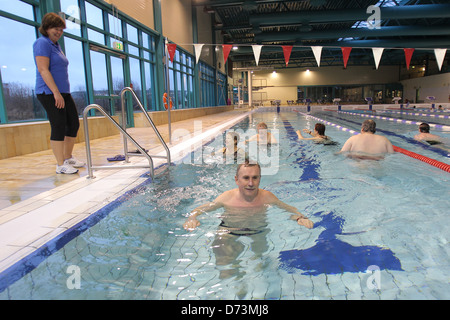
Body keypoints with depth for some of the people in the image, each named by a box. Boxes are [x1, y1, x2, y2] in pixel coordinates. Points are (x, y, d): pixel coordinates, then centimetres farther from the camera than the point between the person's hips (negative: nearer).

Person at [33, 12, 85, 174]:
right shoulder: (42, 43, -8)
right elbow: (43, 70, -18)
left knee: (73, 124, 10)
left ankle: (68, 158, 22)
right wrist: (56, 92, -23)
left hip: (63, 92, 10)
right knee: (59, 126, -10)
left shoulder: (56, 45, 20)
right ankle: (60, 165, -3)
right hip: (49, 93, -10)